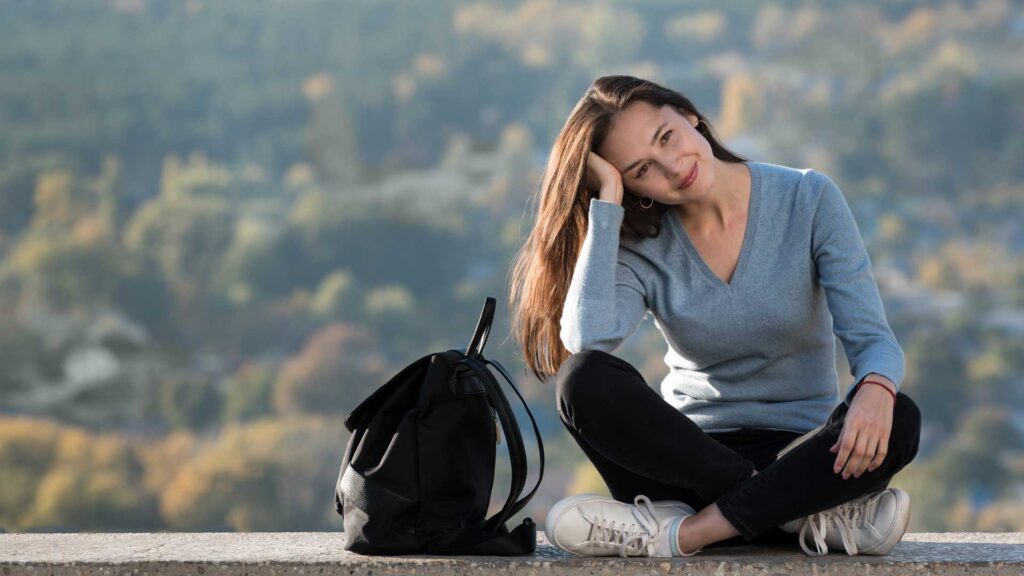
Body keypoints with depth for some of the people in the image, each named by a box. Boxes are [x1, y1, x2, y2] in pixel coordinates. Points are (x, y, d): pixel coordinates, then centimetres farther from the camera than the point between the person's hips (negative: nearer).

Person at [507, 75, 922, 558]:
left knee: (898, 420, -32)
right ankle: (812, 518, -28)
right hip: (690, 454, 1)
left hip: (796, 453, 0)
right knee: (584, 378, -28)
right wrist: (607, 198, -15)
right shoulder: (639, 245, -1)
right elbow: (588, 339, -22)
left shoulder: (808, 200, -2)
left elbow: (872, 339, -7)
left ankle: (679, 533, -31)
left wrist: (875, 389, -32)